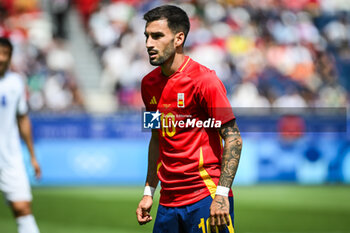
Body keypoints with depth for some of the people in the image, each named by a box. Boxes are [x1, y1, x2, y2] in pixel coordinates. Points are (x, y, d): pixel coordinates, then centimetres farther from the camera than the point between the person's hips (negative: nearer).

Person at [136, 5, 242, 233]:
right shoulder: (149, 84, 11)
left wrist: (221, 194, -19)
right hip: (168, 203, 6)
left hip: (205, 200, -6)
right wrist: (149, 191, 17)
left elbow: (233, 138, -11)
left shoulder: (203, 79, -10)